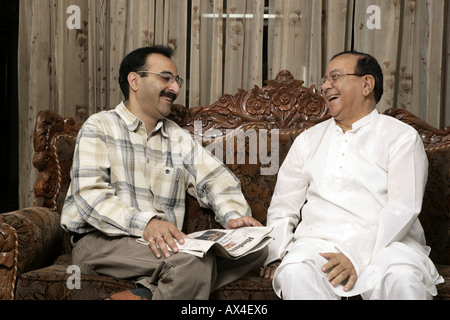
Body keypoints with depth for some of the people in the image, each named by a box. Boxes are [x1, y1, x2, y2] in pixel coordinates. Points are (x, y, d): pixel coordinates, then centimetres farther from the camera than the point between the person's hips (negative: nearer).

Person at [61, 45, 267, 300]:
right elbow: (89, 195, -12)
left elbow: (216, 179, 10)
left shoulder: (180, 138, 22)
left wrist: (234, 215, -13)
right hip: (102, 241, -7)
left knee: (256, 247, -17)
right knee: (194, 262, -34)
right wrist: (145, 223, -29)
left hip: (164, 244, 7)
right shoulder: (100, 127, 3)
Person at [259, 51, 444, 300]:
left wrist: (356, 254, -19)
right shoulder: (308, 140, 19)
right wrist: (276, 254, -4)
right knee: (294, 273, -32)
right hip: (319, 239, 2)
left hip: (386, 242, -1)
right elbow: (283, 207, 15)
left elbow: (402, 209, -6)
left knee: (402, 278, -35)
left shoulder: (402, 137, 7)